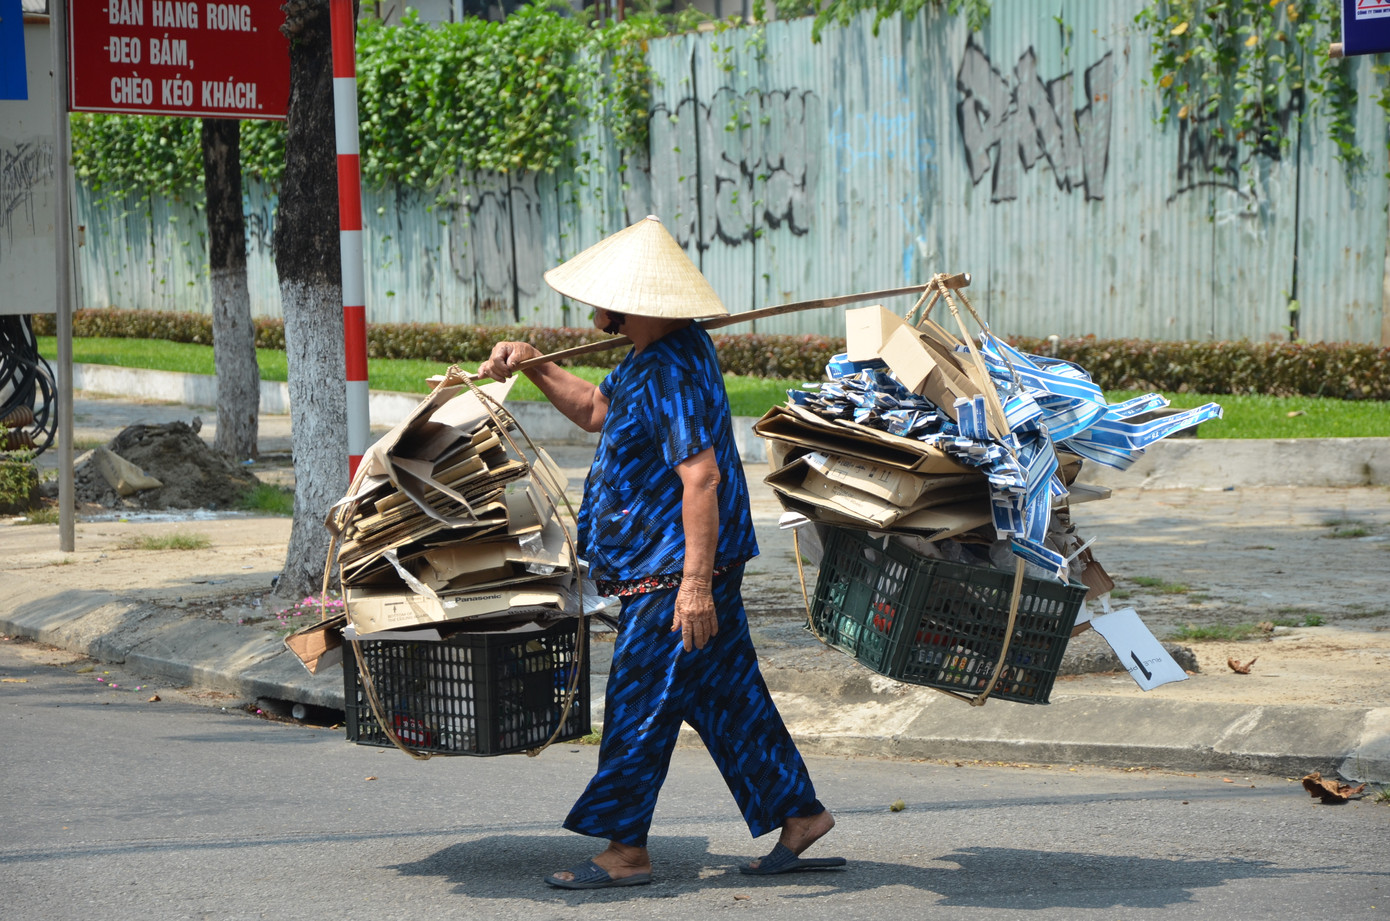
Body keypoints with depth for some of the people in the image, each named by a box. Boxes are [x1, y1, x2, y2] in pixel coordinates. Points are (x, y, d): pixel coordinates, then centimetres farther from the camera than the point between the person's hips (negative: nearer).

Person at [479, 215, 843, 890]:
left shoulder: (672, 374, -21)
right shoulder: (649, 357, 12)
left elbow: (702, 477, -27)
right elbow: (595, 412, 28)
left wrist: (696, 581, -30)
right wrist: (534, 366, 14)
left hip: (672, 574, -10)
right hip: (659, 564, 10)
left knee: (637, 704, -3)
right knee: (728, 696, 13)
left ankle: (624, 850, 4)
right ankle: (798, 817, 18)